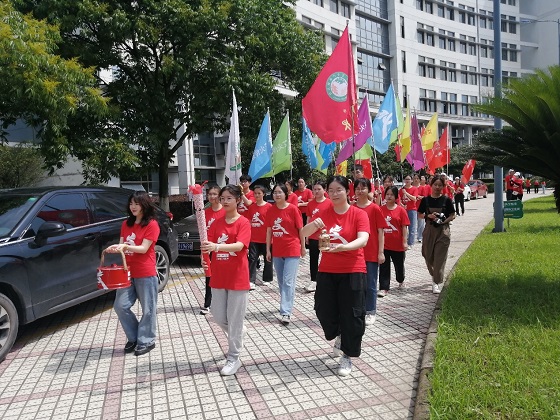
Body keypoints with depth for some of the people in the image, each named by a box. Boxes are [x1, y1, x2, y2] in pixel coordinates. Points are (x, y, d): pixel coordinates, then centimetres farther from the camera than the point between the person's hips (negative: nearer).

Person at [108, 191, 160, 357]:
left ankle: (146, 341, 18)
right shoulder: (126, 224, 11)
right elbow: (122, 245, 13)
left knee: (147, 309, 3)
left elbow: (143, 249, -14)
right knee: (120, 306, 5)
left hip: (146, 274, -6)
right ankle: (133, 337, 23)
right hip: (128, 272, 6)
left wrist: (126, 246, -27)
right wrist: (115, 248, -9)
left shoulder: (152, 224, -9)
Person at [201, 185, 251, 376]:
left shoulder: (244, 222, -10)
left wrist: (217, 246, -41)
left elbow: (239, 245, -25)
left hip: (237, 277, -5)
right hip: (218, 276, 5)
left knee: (235, 319, 2)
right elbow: (209, 245, 1)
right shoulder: (216, 223, 7)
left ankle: (233, 358, 16)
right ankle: (238, 332, 42)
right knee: (218, 316, 12)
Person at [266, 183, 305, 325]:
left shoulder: (293, 209, -9)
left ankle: (286, 312, -6)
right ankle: (287, 304, 34)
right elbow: (269, 231, 7)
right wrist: (268, 250, 6)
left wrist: (303, 247, 2)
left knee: (288, 282, -9)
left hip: (292, 250, -5)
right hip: (277, 251, 5)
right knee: (281, 281, 16)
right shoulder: (271, 210, 3)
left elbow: (300, 229, -3)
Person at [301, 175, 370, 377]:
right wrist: (313, 224, -29)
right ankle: (339, 336, 41)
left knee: (351, 314, 2)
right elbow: (303, 233, -5)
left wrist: (343, 247, -41)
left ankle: (347, 356, 20)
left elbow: (363, 240, -22)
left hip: (353, 271, -3)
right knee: (324, 310, 9)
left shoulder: (359, 214, -8)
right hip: (327, 270, 4)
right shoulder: (324, 214, 3)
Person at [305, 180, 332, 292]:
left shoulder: (329, 203, -8)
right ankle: (313, 280, 18)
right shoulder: (311, 204, 4)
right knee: (313, 258, 9)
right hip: (313, 236, 4)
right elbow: (309, 220, 10)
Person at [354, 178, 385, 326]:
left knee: (370, 285, 7)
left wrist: (381, 252, -8)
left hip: (371, 253, -3)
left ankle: (370, 312, 20)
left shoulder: (375, 208, -6)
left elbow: (380, 232, -4)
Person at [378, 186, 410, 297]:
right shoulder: (381, 209, -2)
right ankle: (384, 288, 8)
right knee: (384, 266, 2)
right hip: (384, 243, 1)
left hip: (397, 244, -1)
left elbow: (404, 227, -5)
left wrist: (405, 242, -8)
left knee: (399, 265, 17)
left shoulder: (401, 210, -6)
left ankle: (401, 281, 44)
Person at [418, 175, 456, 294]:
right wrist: (428, 216, -11)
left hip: (443, 230, -2)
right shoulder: (426, 200, 2)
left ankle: (437, 282, 2)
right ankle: (434, 274, 37)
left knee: (440, 257, -4)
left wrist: (444, 221, -16)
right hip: (429, 230, 2)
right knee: (428, 256, 9)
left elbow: (452, 216, 2)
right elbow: (420, 214, 7)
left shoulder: (446, 200, -2)